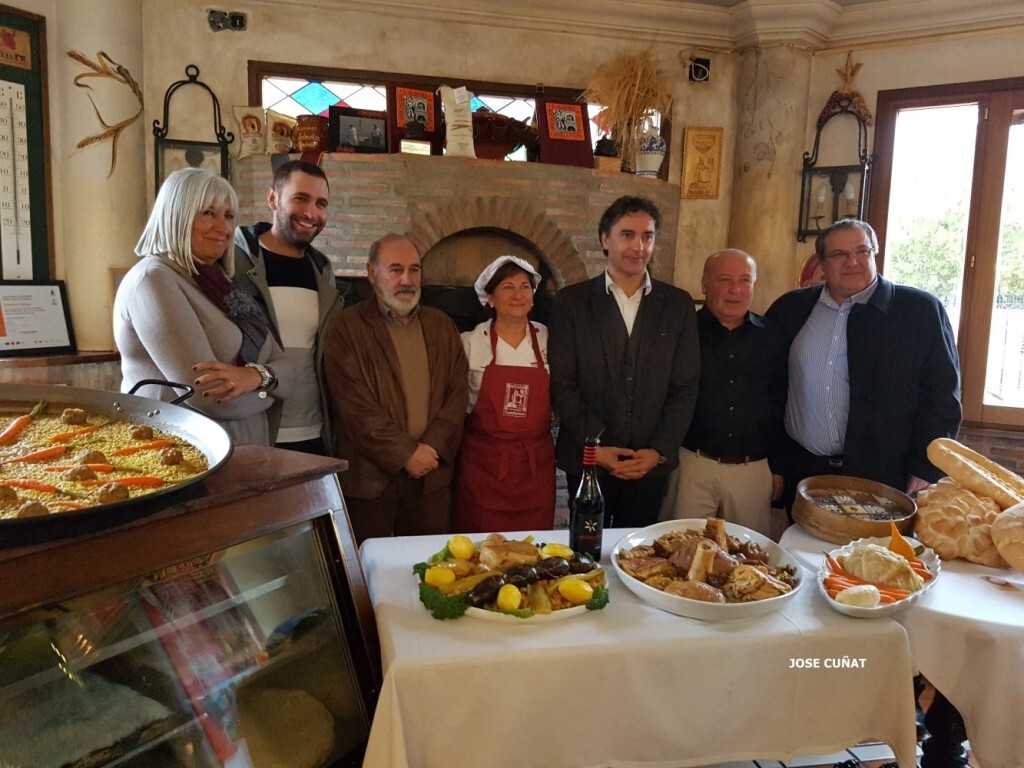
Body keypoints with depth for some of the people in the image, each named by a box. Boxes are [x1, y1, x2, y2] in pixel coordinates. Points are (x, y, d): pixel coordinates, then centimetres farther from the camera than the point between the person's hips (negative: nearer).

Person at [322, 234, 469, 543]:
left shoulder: (441, 326, 11)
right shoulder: (346, 327, -4)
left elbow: (458, 392, 6)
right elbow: (354, 404, -11)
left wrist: (433, 447, -7)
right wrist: (405, 453, -13)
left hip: (432, 474, 4)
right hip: (369, 476, -3)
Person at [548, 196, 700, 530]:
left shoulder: (678, 304, 3)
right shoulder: (571, 301, -2)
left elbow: (685, 387, 3)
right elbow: (562, 384, -6)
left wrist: (659, 451, -6)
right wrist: (597, 447, -12)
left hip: (652, 462, 2)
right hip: (588, 458, -1)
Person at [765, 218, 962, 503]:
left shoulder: (921, 311, -3)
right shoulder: (791, 308, 6)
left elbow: (941, 393, -3)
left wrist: (927, 470, -7)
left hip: (883, 480, -2)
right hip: (801, 475, 3)